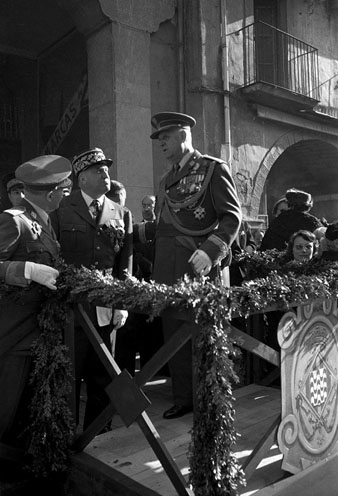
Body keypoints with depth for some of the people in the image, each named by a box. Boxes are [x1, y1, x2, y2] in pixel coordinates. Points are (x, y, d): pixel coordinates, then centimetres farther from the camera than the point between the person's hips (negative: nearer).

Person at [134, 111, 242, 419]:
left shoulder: (214, 169, -1)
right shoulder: (166, 181, 21)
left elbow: (232, 215, -9)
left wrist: (210, 251, -22)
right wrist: (134, 229, 9)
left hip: (199, 269, -7)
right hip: (167, 271, 7)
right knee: (174, 336, 11)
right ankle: (183, 399, 25)